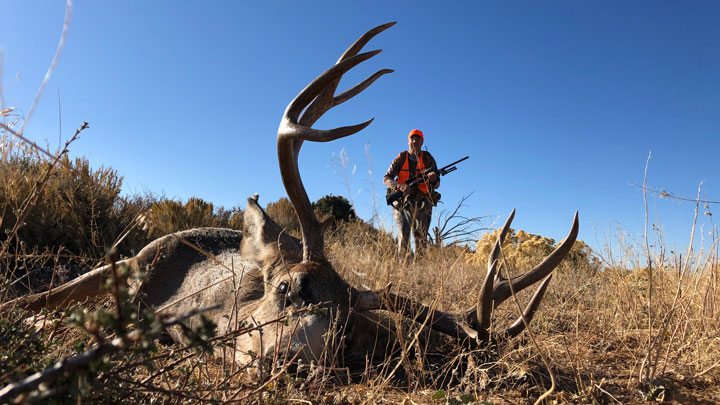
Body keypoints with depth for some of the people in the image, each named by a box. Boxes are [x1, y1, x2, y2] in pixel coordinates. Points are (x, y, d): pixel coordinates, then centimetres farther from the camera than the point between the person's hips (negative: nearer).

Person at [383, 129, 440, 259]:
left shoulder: (428, 159, 8)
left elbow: (437, 185, 5)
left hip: (422, 203, 1)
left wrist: (433, 179, -21)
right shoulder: (400, 159, 7)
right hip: (403, 201, -1)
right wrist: (401, 186, -20)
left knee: (421, 238, 1)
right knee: (403, 234, -18)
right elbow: (386, 178, 0)